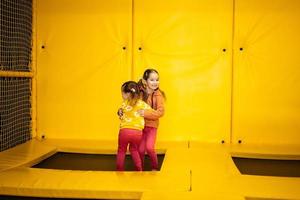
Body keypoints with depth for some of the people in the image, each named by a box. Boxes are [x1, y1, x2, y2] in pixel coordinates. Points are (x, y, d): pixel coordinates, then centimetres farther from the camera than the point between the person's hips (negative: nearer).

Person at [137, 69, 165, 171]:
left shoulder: (158, 94, -11)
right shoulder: (140, 93, -5)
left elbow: (160, 112, -19)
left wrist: (146, 113, -28)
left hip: (152, 125, -2)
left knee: (149, 148, -14)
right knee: (140, 150, 3)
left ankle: (155, 167, 11)